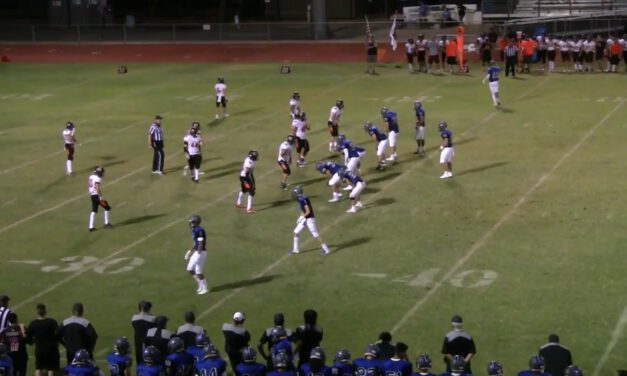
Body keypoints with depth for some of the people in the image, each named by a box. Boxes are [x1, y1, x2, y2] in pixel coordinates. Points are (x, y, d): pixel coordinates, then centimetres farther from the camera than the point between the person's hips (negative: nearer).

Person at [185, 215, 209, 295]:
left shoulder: (199, 230, -19)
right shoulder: (195, 230, 11)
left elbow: (201, 243, -21)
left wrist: (198, 254, -23)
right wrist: (191, 251, 27)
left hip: (200, 253, -10)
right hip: (196, 252, 10)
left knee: (198, 272, -1)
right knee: (190, 270, 14)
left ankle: (205, 288, 13)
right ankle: (201, 285, 24)